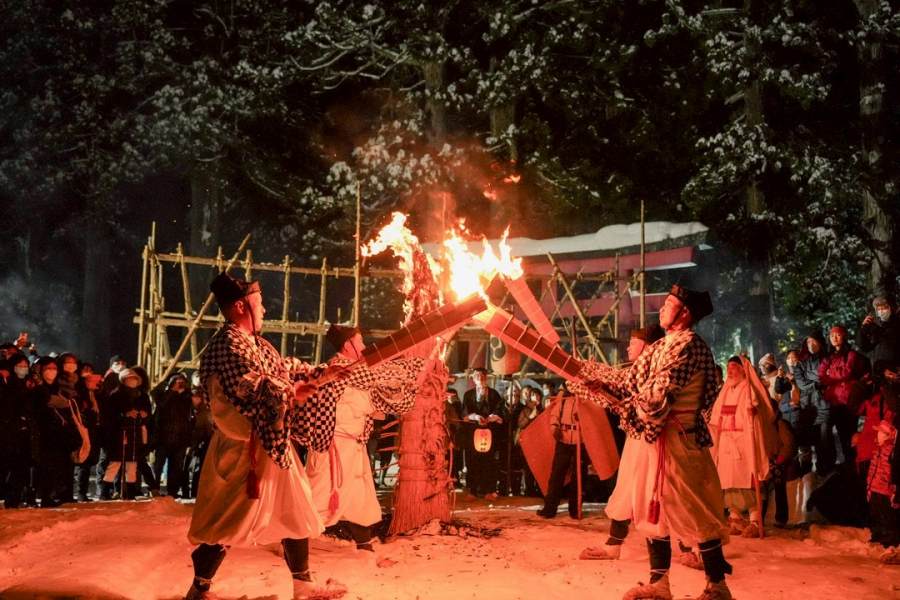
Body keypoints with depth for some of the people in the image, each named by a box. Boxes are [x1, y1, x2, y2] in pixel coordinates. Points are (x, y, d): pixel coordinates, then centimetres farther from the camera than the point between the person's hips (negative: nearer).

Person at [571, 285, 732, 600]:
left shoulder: (688, 344, -15)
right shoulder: (662, 347, 15)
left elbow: (658, 394, -20)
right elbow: (629, 379, 12)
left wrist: (626, 407, -6)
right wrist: (587, 372, 4)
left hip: (677, 439, -10)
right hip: (655, 437, 10)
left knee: (696, 513, -3)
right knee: (653, 508, 13)